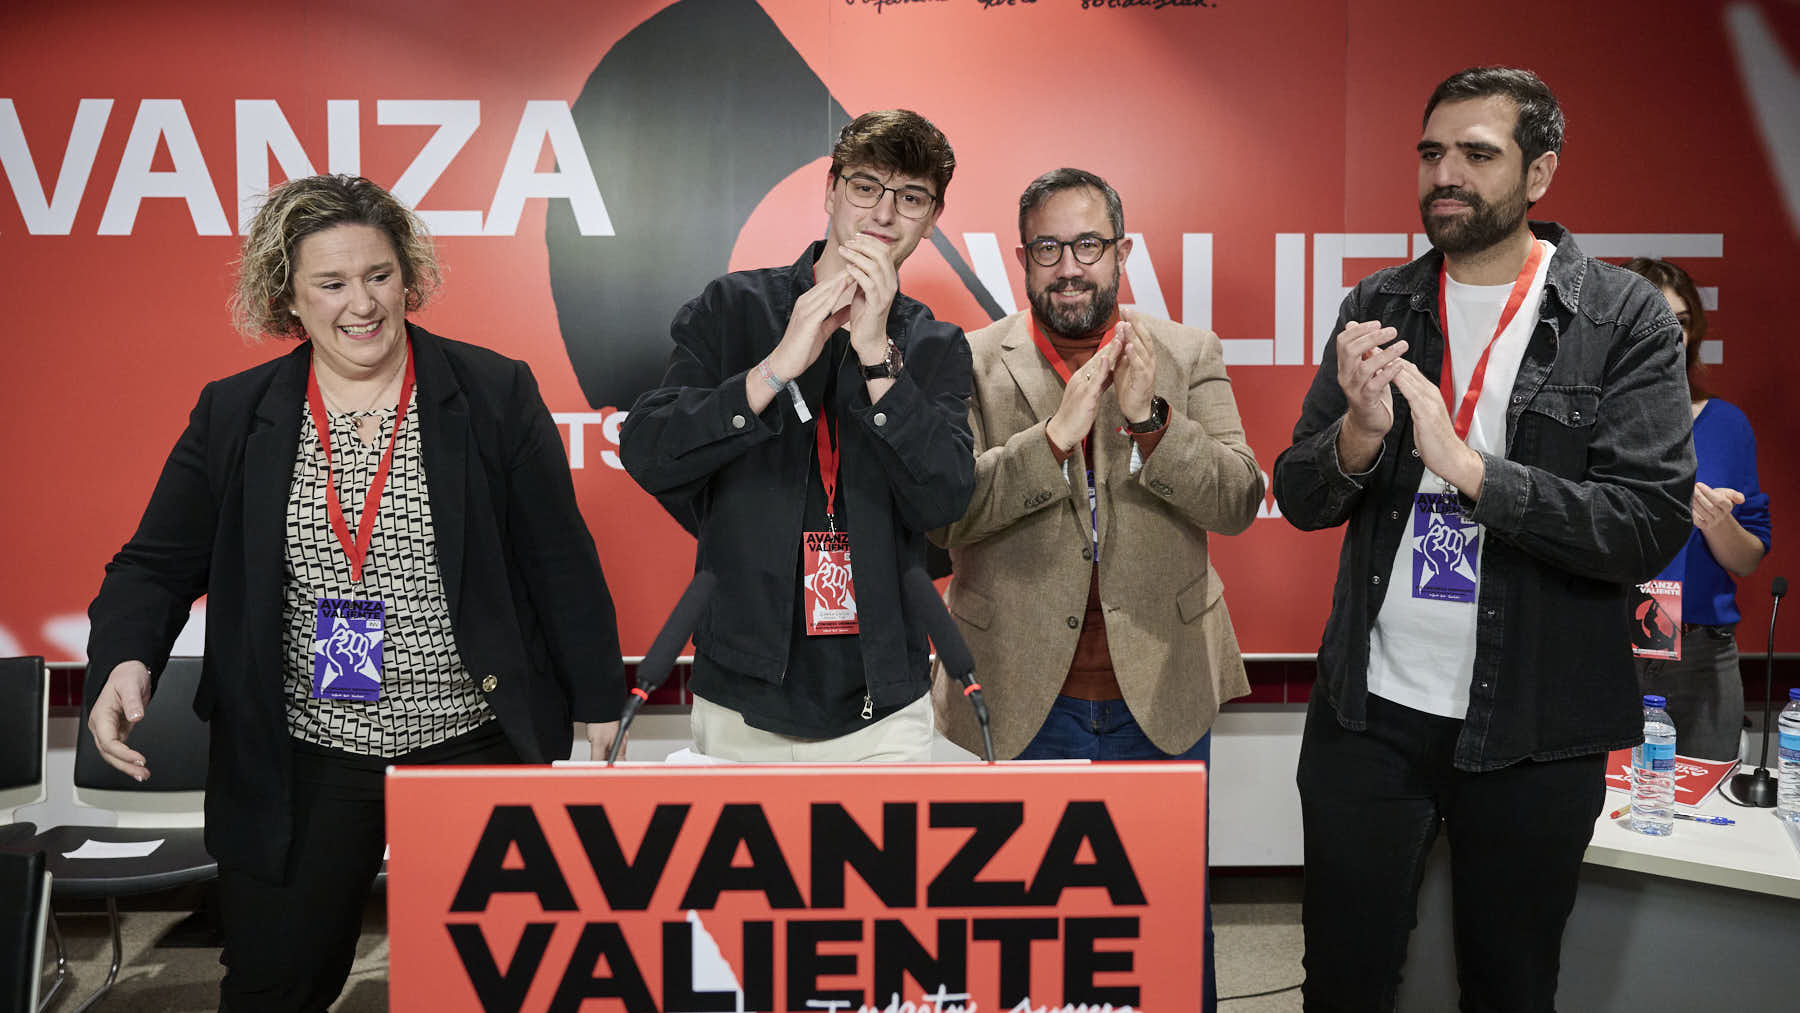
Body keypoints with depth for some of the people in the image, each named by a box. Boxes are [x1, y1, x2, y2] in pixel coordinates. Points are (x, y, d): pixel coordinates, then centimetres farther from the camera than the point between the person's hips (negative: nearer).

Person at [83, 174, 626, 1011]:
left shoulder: (493, 394, -4)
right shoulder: (233, 414, 2)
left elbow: (561, 560, -2)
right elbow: (158, 563, 4)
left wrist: (599, 707, -1)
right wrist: (125, 659, -16)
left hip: (475, 749, -1)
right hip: (300, 768, 2)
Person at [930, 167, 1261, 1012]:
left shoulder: (1190, 356, 2)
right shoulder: (972, 364, -3)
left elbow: (1239, 501, -7)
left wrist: (1151, 418, -22)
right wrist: (1055, 433, -23)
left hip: (1162, 696, 2)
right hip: (1020, 702, -1)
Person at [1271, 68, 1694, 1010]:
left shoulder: (1624, 318, -6)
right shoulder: (1376, 309, 3)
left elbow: (1652, 524, -15)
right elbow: (1298, 498, 2)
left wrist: (1470, 469, -24)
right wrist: (1360, 434, -20)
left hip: (1534, 729, -2)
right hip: (1369, 710, 2)